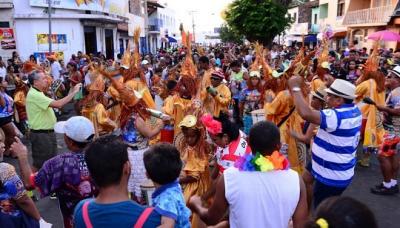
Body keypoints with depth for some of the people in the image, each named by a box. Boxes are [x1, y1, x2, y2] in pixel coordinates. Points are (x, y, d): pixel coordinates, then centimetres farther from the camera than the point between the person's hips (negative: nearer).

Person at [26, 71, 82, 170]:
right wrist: (74, 92, -25)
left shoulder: (38, 93, 10)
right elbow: (58, 104, -31)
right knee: (39, 164, 3)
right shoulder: (34, 95, -23)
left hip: (48, 132, 10)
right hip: (40, 134, -10)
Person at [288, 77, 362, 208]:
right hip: (340, 173, 9)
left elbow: (306, 113, -43)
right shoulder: (354, 110, -1)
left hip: (331, 177, -9)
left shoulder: (337, 116, -30)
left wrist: (295, 87, -31)